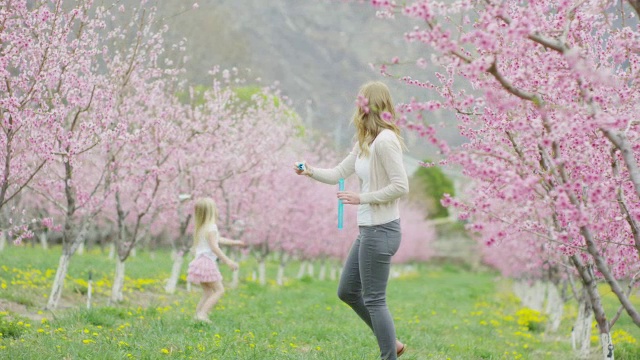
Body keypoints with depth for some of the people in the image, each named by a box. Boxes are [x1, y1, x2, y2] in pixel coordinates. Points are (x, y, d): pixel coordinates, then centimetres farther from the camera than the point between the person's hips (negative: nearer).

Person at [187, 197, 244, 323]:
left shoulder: (200, 228, 17)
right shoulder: (211, 227, -13)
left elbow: (218, 239, 31)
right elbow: (214, 247, -20)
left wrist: (234, 242, 40)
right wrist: (228, 261, -21)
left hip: (200, 261, 9)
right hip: (207, 262, -9)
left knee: (208, 292, 14)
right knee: (219, 290, -5)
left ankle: (197, 314, 8)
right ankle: (202, 314, -16)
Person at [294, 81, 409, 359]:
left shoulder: (384, 141, -19)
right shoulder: (365, 143, 11)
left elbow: (401, 186, -23)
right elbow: (339, 174, 17)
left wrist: (361, 198, -19)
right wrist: (310, 172, 2)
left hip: (380, 231, -10)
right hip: (368, 229, 10)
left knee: (373, 299, -1)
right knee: (347, 291, 18)